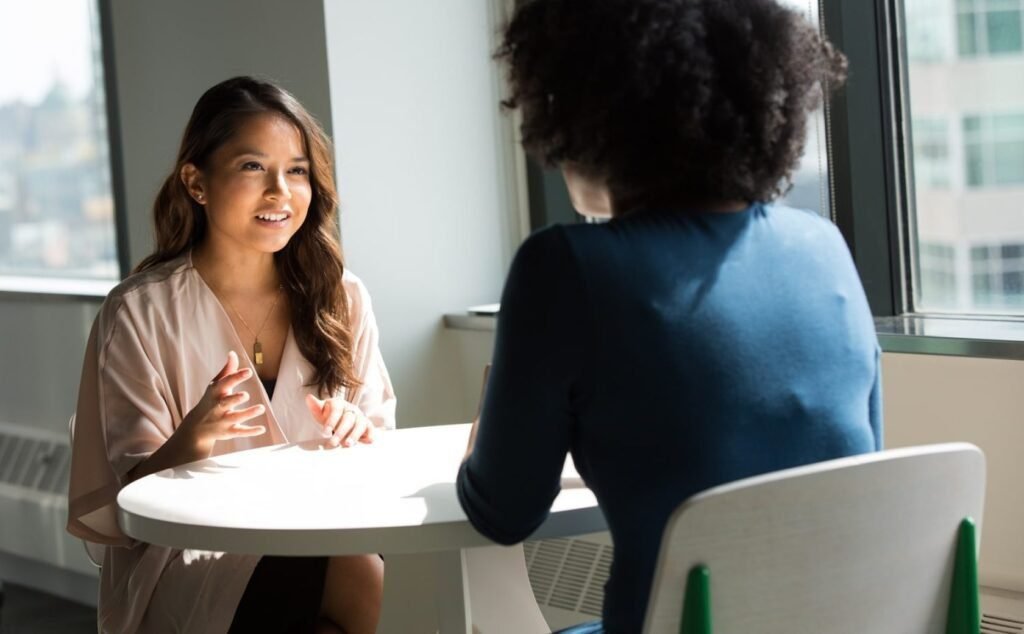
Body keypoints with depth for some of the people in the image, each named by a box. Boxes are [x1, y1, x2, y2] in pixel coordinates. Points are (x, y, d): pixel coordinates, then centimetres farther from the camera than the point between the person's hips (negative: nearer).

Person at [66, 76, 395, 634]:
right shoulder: (139, 313, -3)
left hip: (326, 540, 4)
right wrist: (192, 441, -25)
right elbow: (134, 494, -4)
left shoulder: (341, 299, 8)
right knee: (369, 583, -31)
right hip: (190, 560, -4)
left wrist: (358, 436, -11)